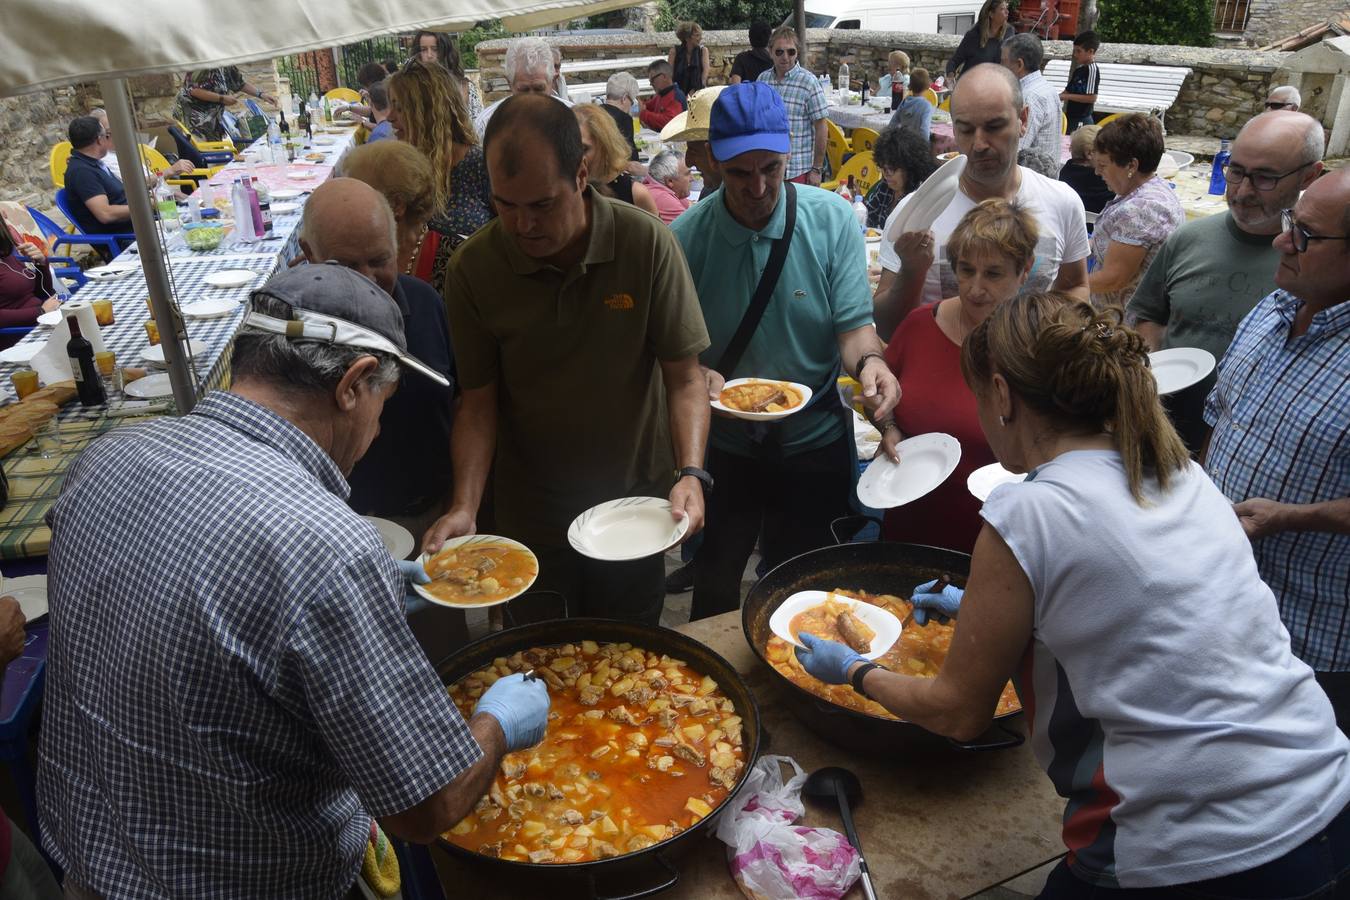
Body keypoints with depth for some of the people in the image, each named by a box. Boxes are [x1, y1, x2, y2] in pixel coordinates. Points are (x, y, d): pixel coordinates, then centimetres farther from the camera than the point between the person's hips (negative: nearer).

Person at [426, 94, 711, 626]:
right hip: (531, 516, 1)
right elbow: (478, 402, -9)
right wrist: (465, 506, -21)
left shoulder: (646, 243, -18)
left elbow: (684, 377, -14)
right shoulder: (472, 269, -14)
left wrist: (691, 473, -28)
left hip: (636, 502, 0)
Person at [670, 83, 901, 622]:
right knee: (715, 586, 17)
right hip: (723, 444, 0)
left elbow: (854, 325, -12)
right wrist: (698, 375, -29)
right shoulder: (687, 235, -12)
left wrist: (868, 362, -34)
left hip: (815, 439, 0)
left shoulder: (832, 219, -12)